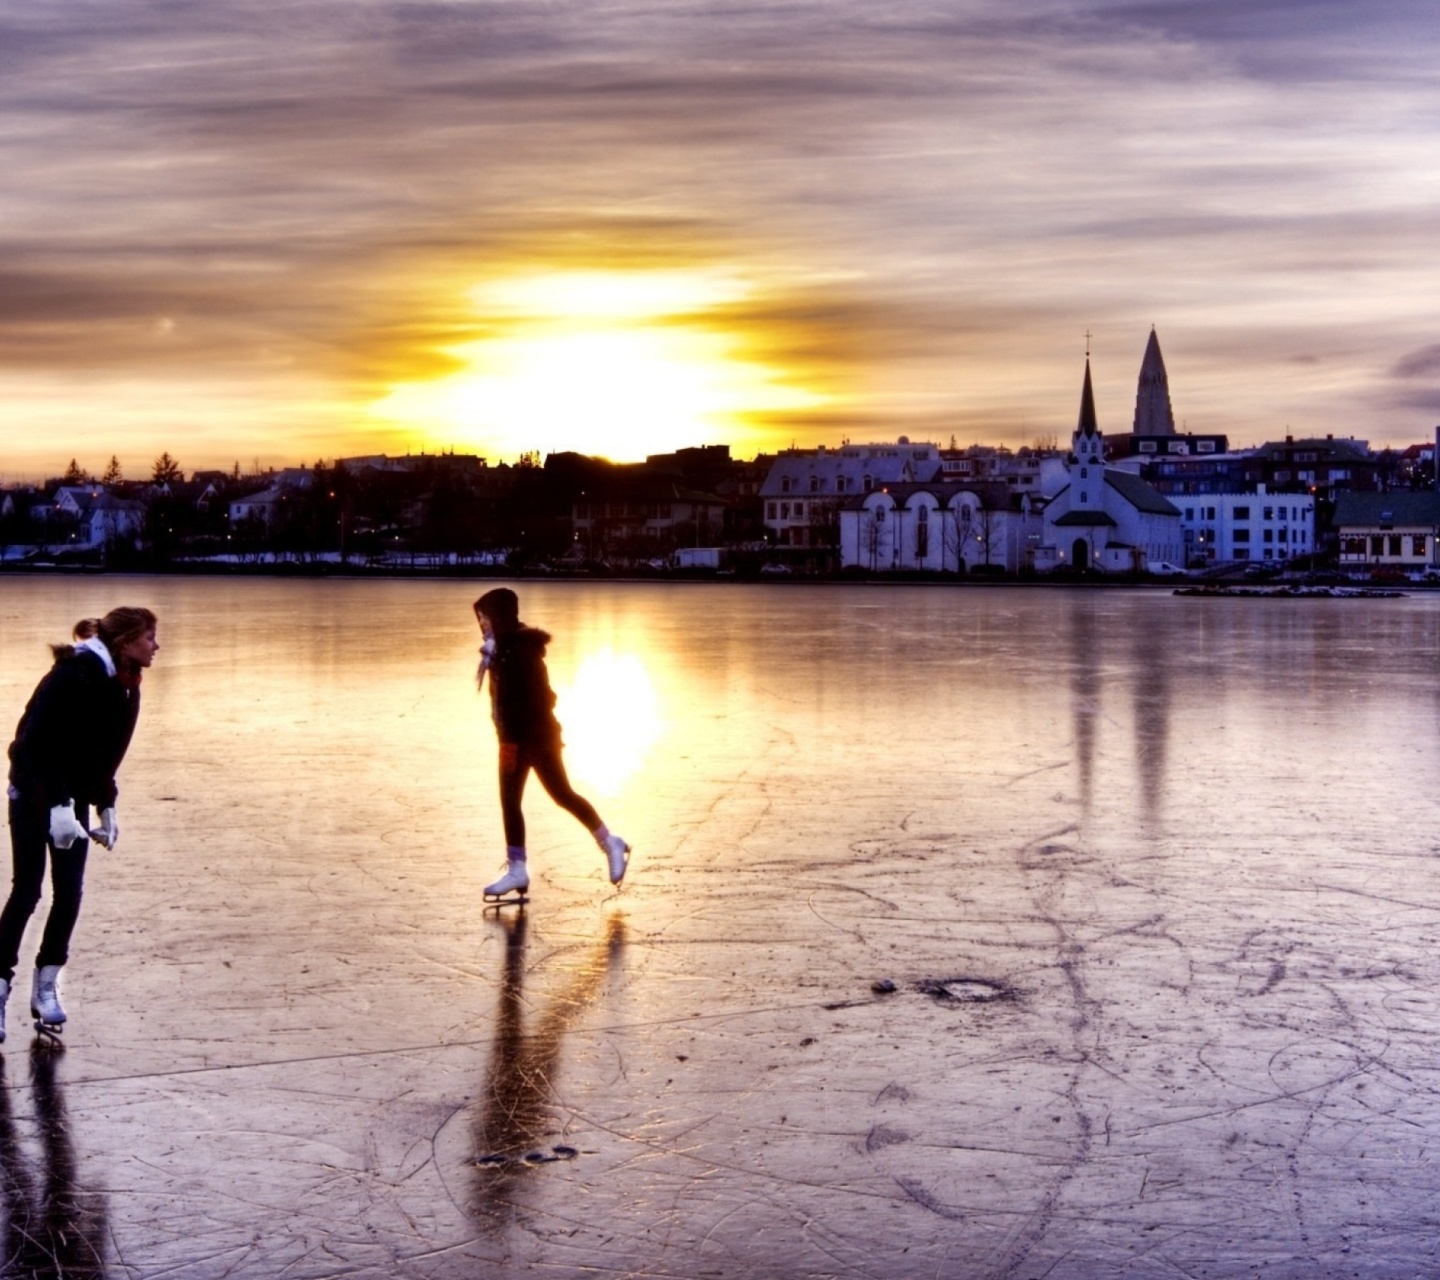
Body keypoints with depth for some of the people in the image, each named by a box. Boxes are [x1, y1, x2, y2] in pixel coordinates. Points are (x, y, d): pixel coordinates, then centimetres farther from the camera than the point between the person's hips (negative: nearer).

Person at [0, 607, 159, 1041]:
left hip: (74, 797, 7)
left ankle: (46, 987, 10)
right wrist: (57, 805, -31)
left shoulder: (125, 689, 1)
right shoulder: (73, 676, -23)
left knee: (70, 892, 1)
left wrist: (106, 808, 5)